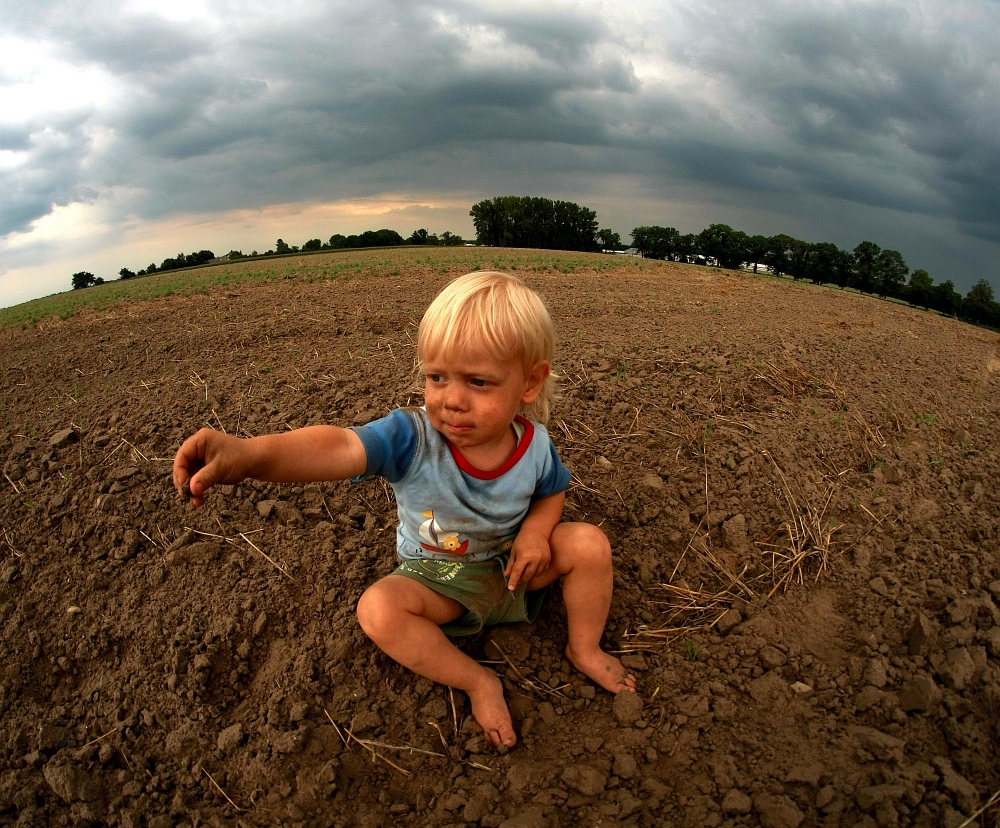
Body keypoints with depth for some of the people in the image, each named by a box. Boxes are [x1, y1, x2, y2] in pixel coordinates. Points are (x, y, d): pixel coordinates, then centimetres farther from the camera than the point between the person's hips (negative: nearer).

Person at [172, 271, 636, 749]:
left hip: (509, 565, 2)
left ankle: (584, 648, 12)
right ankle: (477, 682, -7)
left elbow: (552, 492, 3)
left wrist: (536, 530, -20)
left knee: (590, 543, -16)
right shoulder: (412, 439, -31)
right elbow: (341, 448, -52)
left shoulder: (534, 444, -20)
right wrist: (246, 454, -70)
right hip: (438, 579, -1)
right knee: (377, 609, -29)